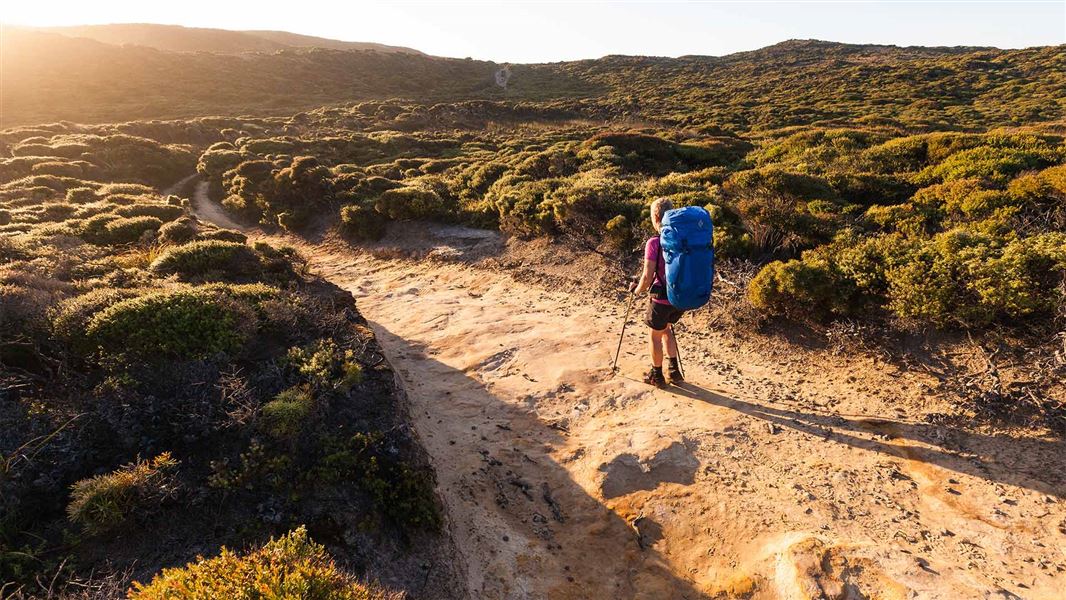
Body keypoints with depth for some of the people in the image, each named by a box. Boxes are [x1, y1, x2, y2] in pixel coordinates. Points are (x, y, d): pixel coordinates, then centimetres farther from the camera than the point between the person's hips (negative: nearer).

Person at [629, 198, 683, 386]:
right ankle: (674, 371, 31)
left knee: (656, 335, 15)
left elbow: (648, 276, -19)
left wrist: (637, 290, 1)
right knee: (666, 329, 28)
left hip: (661, 299, -6)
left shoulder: (654, 243, -18)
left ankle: (657, 376, 29)